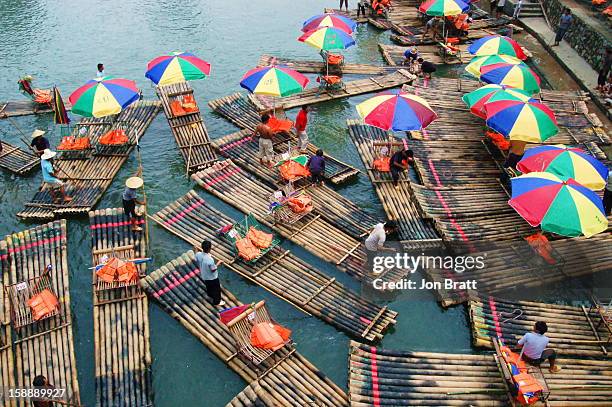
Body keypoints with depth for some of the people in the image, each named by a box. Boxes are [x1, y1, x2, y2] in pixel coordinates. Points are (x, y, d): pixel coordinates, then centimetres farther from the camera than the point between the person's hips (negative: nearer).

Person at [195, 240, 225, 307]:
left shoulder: (198, 254, -24)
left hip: (204, 276, 7)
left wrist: (196, 250, 8)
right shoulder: (210, 259, -41)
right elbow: (213, 270, -28)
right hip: (212, 277, -7)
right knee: (216, 289, 20)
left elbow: (197, 260, 0)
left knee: (208, 287, 35)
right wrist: (218, 263, -14)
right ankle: (217, 302, 40)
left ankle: (210, 295, 62)